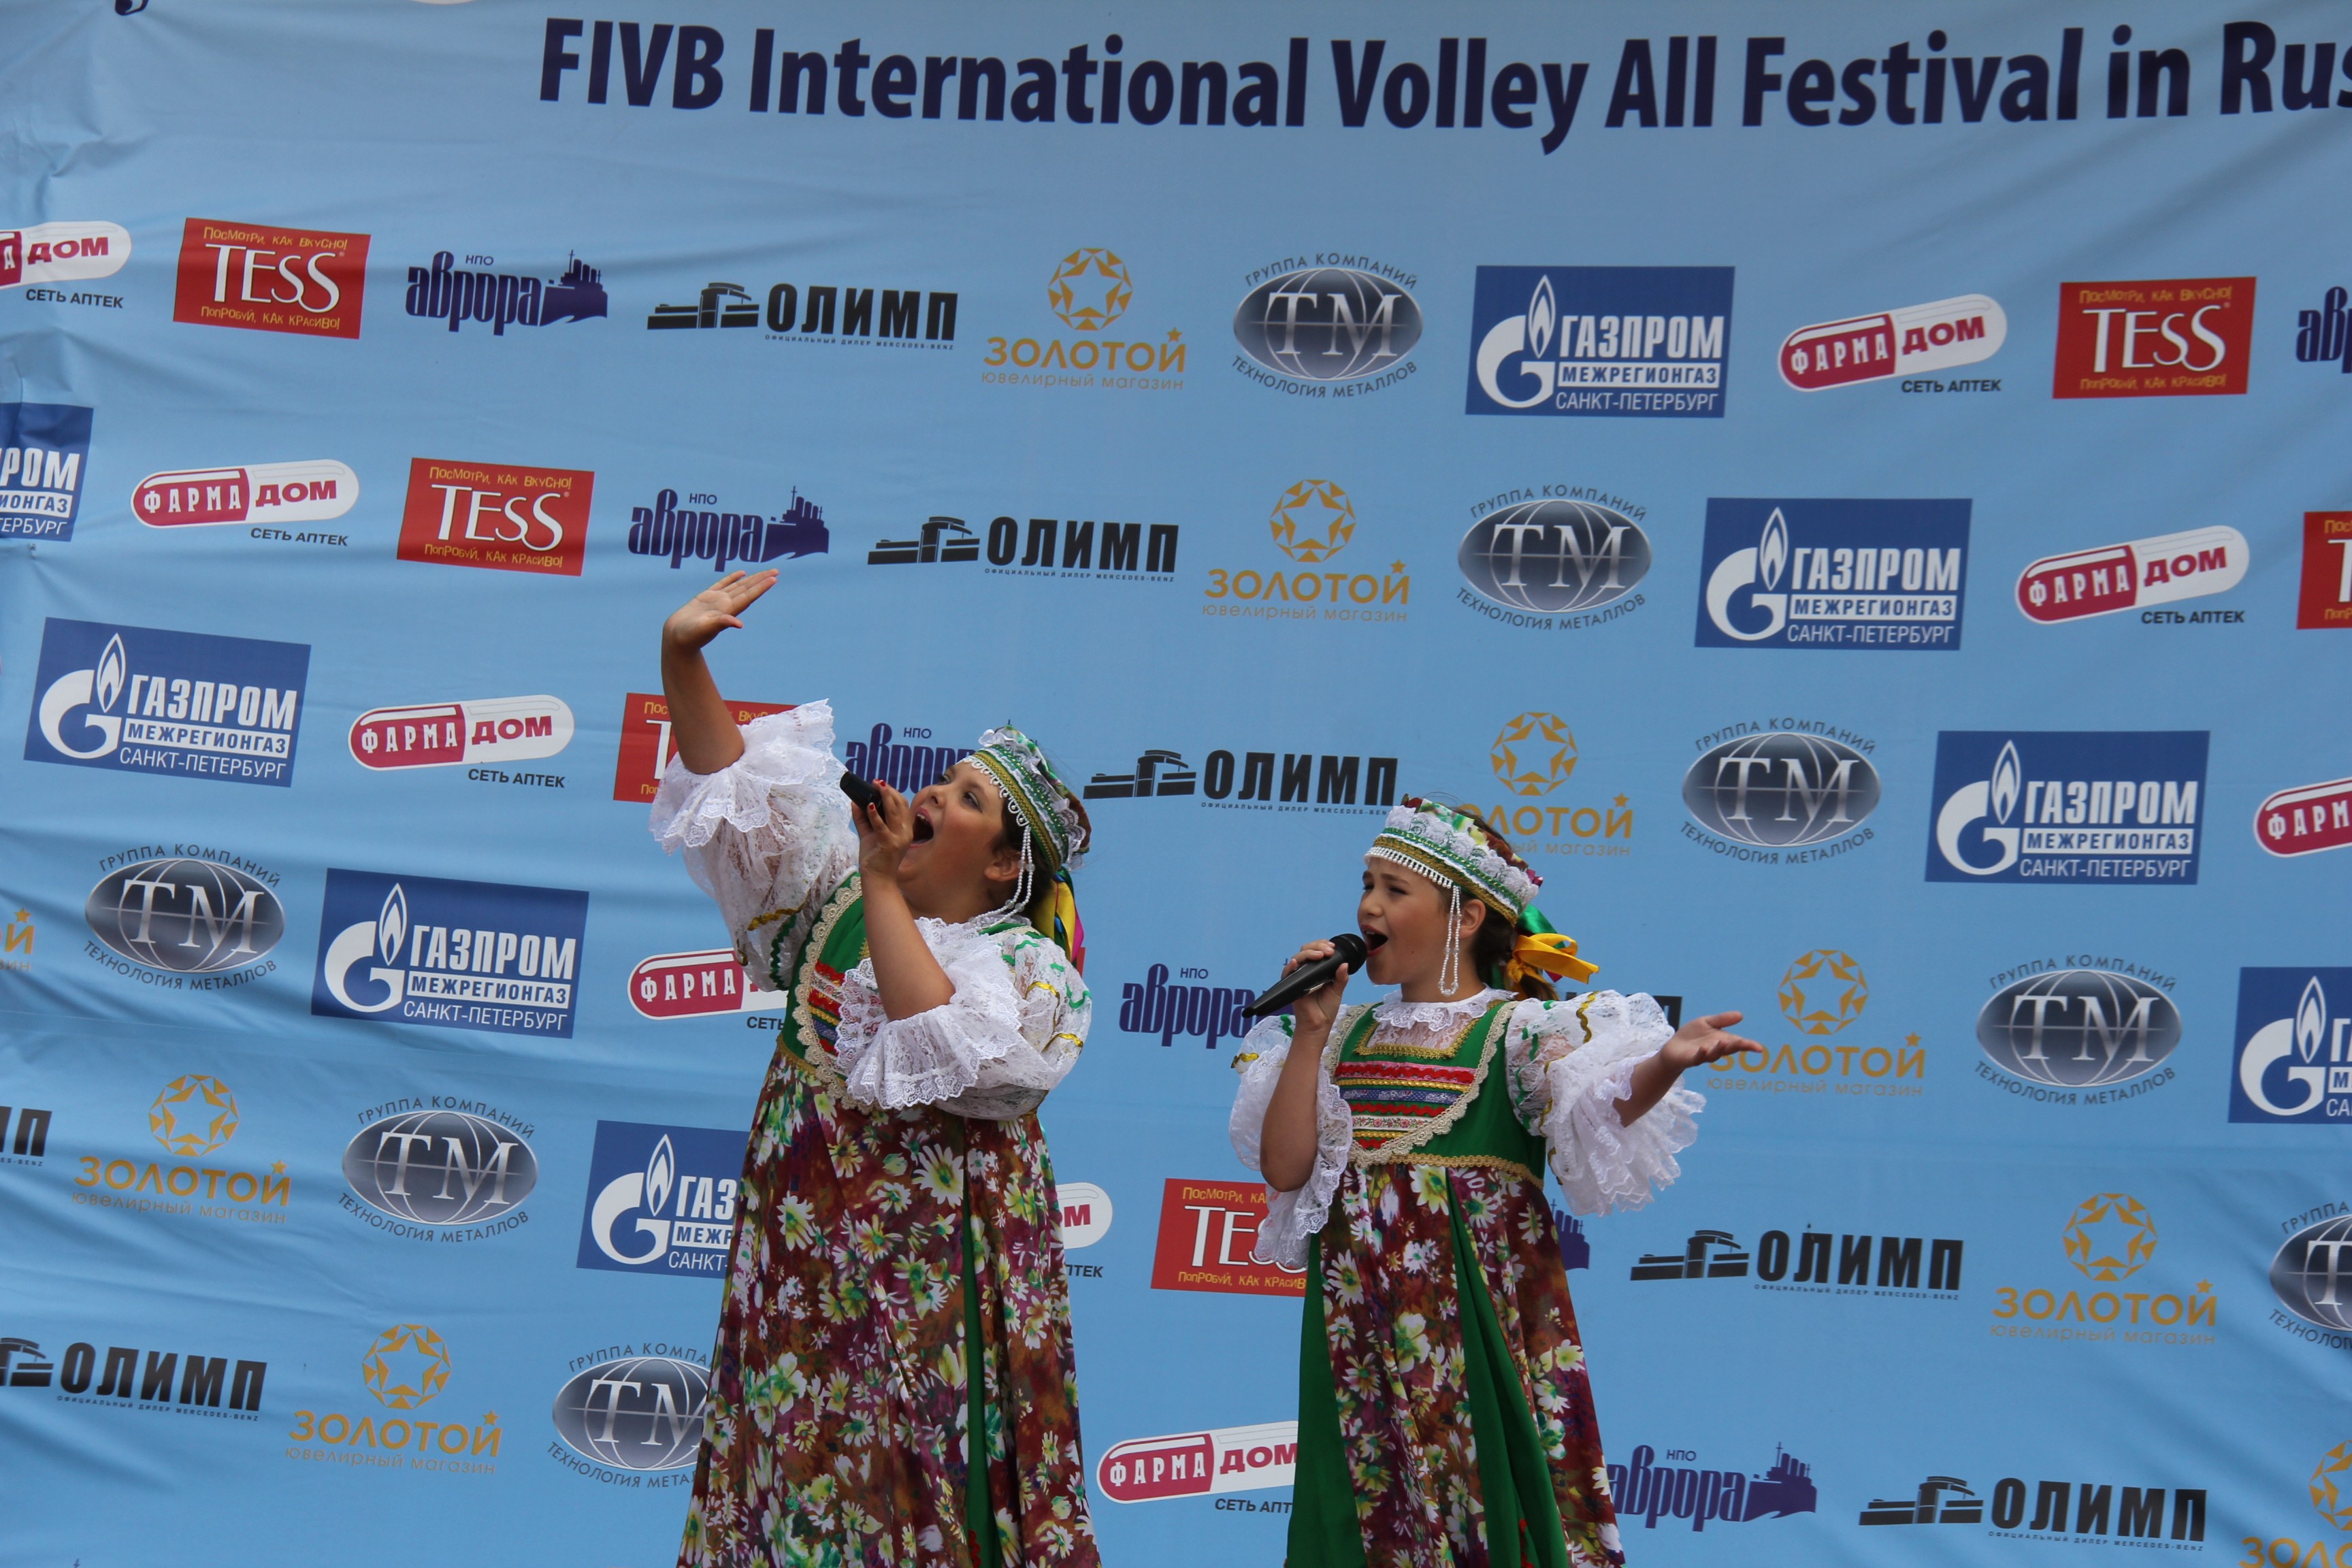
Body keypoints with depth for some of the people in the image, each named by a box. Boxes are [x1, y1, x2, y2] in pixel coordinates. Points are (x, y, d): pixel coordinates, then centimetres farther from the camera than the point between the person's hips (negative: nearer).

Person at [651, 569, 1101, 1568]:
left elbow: (943, 1047, -22)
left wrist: (883, 884, -16)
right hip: (808, 1253, 5)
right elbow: (736, 789, 6)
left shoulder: (1030, 970, -4)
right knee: (797, 1479, 3)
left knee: (922, 1481, -6)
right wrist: (683, 661, -7)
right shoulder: (837, 898, 11)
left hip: (934, 1268, -5)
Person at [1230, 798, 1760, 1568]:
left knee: (1491, 1497, -5)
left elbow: (1607, 1109, -22)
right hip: (1360, 1323, 4)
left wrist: (1664, 1064, -43)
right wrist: (1310, 1035, -4)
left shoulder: (1520, 1032, -3)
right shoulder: (1350, 1034, 10)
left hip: (1477, 1317, -4)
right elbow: (1283, 1169, 0)